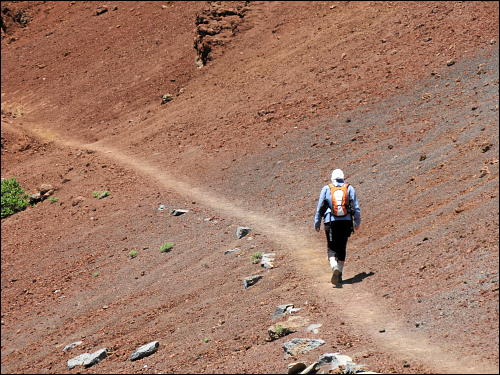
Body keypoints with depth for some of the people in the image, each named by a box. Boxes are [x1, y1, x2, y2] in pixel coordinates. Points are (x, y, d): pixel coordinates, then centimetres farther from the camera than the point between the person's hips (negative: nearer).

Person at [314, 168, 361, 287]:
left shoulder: (326, 189, 4)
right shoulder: (350, 189, 6)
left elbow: (319, 208, 4)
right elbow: (356, 207, 5)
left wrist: (317, 223, 11)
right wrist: (357, 222, 14)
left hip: (331, 222, -1)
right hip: (346, 222, 1)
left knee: (332, 248, 4)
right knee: (342, 248, 12)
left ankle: (335, 268, -23)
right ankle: (339, 275, 14)